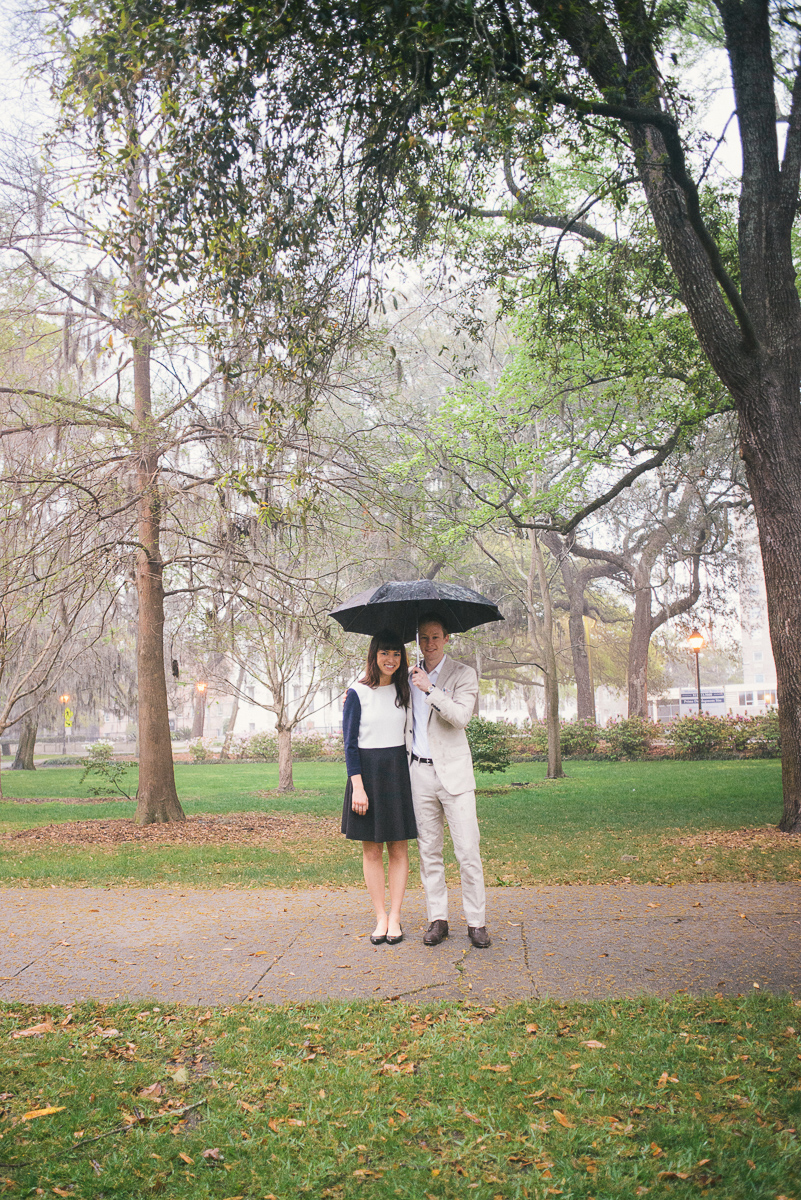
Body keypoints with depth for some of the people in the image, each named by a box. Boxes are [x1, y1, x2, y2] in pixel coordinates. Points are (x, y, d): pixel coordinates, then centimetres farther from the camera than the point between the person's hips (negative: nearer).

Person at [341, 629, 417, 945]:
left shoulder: (404, 690, 7)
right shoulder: (357, 694, -3)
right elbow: (350, 744, -6)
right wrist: (358, 787, -12)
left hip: (398, 773, 3)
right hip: (367, 773, -2)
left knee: (398, 848, 3)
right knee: (371, 850, 4)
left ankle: (394, 918, 12)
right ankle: (380, 918, 14)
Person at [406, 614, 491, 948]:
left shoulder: (463, 674, -1)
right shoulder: (410, 677, 12)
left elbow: (461, 716, -15)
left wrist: (430, 688, -18)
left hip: (454, 773, -4)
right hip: (419, 773, 4)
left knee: (468, 851, -4)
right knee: (428, 851, 7)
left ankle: (476, 922, 6)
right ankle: (437, 919, 17)